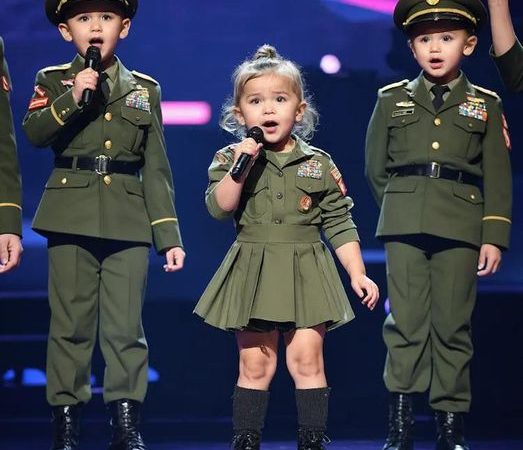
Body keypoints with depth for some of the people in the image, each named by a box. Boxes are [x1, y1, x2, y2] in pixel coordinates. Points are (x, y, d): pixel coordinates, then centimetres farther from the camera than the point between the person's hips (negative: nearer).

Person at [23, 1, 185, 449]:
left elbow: (156, 171, 11)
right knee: (71, 324, 1)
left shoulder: (145, 90, 13)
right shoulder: (53, 81, 9)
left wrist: (170, 237, 6)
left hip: (128, 221, 1)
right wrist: (72, 98, -21)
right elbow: (33, 132, -10)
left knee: (126, 327, -1)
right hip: (71, 216, -1)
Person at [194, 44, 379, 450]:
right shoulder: (231, 159, 2)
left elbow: (340, 225, 5)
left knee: (307, 358, -3)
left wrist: (358, 274, -1)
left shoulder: (319, 165, 3)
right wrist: (240, 168, -22)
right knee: (255, 363, 3)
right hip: (253, 275, 0)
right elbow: (219, 208, -11)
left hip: (306, 275, 0)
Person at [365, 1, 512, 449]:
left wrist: (494, 237, -2)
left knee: (452, 326, 1)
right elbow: (376, 168, 15)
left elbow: (497, 177, 5)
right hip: (404, 226, 0)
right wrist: (402, 209, 12)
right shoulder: (392, 100, 10)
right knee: (406, 322, -2)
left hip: (461, 229, 0)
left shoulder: (485, 105, 9)